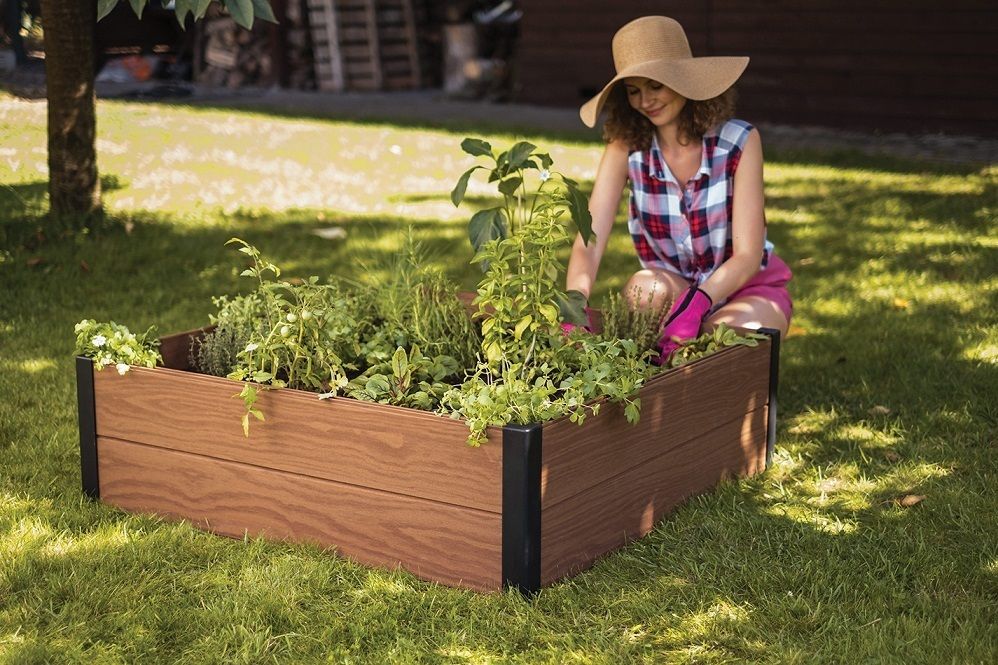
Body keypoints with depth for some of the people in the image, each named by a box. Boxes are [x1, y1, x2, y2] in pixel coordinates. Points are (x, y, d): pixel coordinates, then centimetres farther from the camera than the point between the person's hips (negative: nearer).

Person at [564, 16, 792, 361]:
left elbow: (748, 255, -21)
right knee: (647, 288, -32)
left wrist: (695, 305, -40)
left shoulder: (739, 141, -16)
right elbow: (588, 241, -22)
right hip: (673, 287, 2)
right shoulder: (625, 148, -11)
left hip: (747, 290, -1)